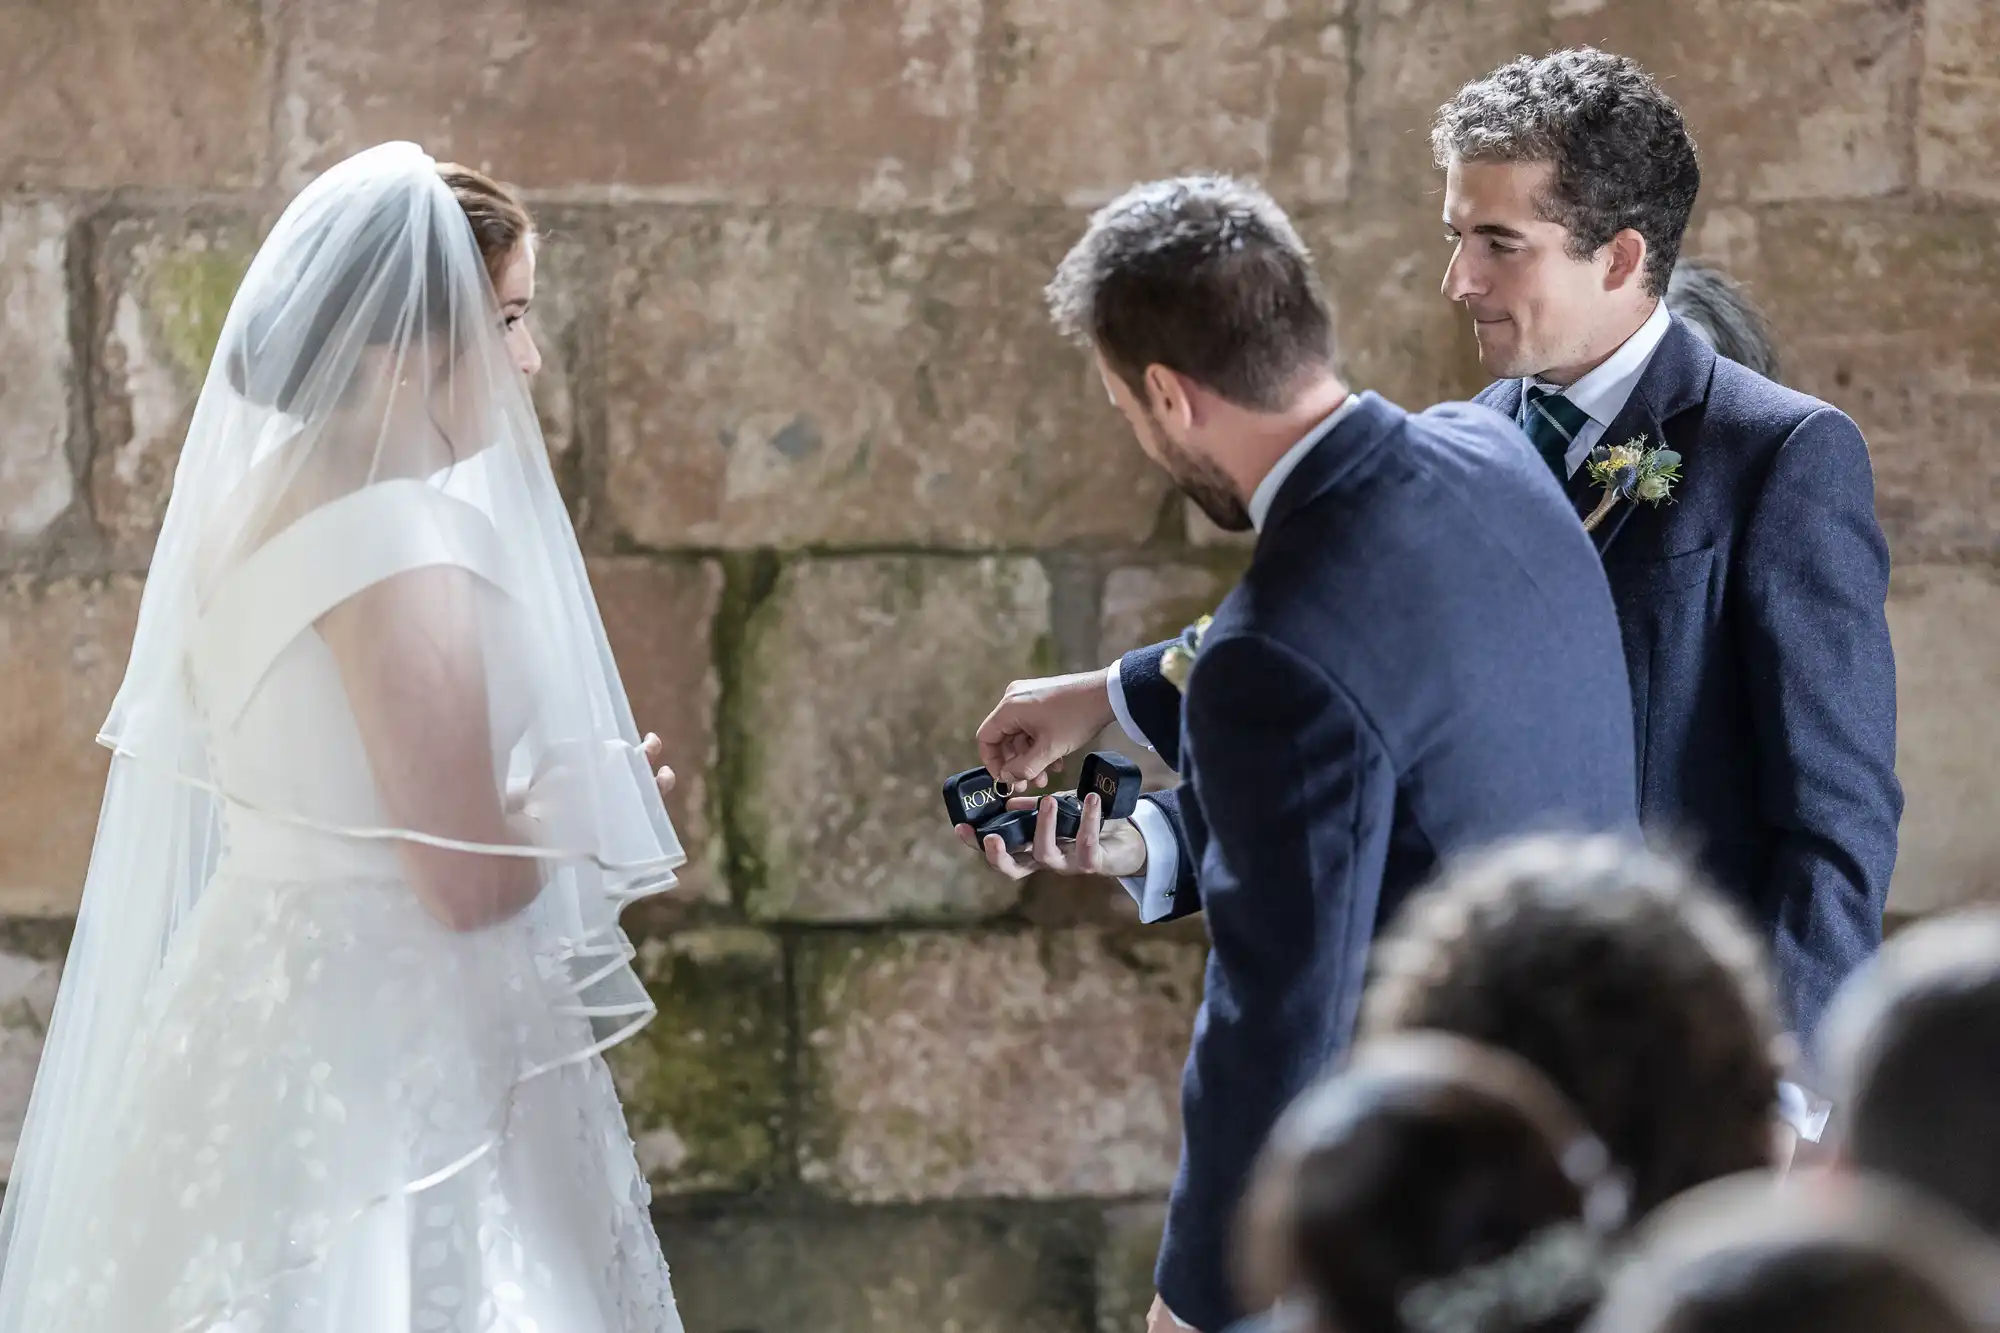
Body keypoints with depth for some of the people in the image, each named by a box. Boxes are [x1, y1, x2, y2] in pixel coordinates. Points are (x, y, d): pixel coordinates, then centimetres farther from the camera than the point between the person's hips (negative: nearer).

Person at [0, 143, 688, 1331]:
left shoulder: (261, 503, 7)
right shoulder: (397, 542, -20)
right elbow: (472, 881, -21)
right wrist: (590, 795, -3)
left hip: (263, 1002, 9)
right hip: (385, 1058, -9)